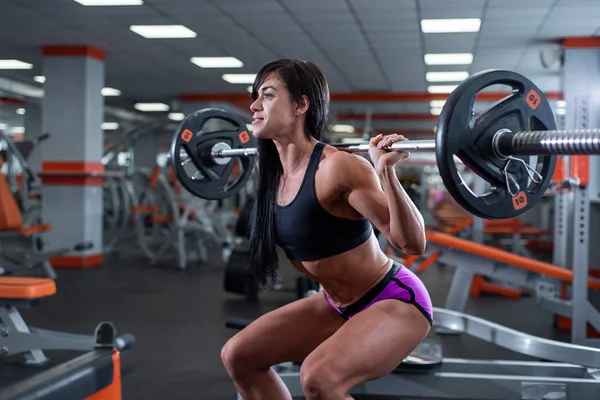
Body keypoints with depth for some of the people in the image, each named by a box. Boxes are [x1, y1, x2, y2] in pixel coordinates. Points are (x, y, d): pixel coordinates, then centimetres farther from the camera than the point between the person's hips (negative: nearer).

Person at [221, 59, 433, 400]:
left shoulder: (337, 167, -26)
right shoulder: (276, 173, -2)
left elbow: (413, 243, -26)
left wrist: (386, 171, -38)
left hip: (395, 301, -8)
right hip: (339, 305, 8)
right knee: (238, 355, 5)